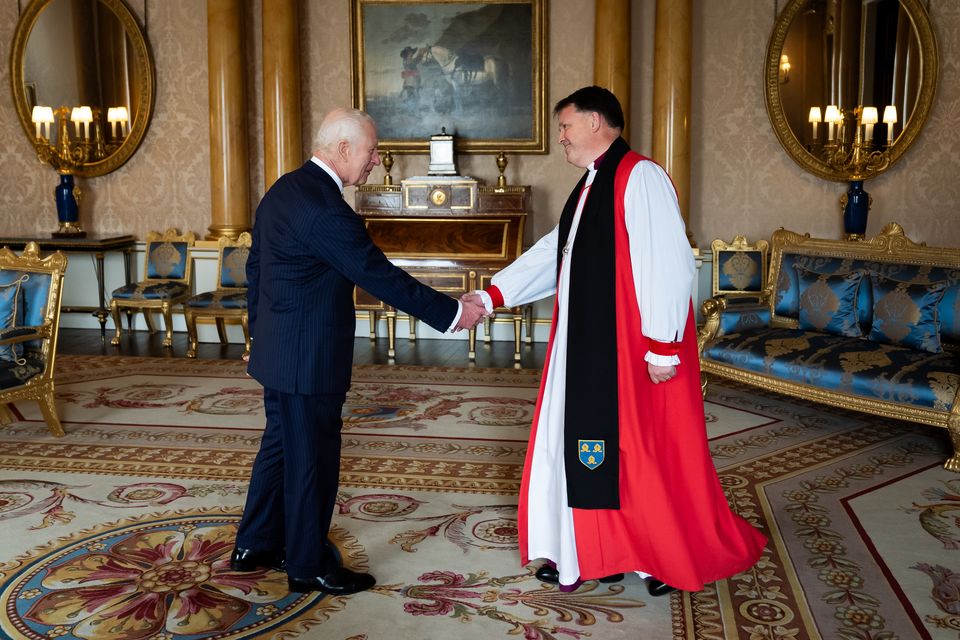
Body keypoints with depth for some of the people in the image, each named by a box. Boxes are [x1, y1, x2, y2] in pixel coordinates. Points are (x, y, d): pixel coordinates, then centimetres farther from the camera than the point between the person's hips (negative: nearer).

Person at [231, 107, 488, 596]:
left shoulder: (283, 190, 8)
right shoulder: (325, 209, -23)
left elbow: (255, 266, 14)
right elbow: (381, 277, -22)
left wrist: (259, 331, 23)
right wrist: (452, 313, -14)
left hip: (277, 351, 10)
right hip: (309, 359, -10)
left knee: (280, 446, 21)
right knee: (312, 459, 4)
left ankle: (255, 546, 34)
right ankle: (309, 566, 20)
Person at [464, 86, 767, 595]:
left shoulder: (640, 178, -14)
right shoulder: (590, 187, 15)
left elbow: (667, 265, -20)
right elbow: (551, 252, 18)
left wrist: (663, 346, -21)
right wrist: (492, 295, 11)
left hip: (632, 351, -9)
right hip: (589, 346, 9)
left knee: (644, 450, 3)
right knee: (586, 447, 13)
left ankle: (674, 558, 23)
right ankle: (596, 551, 28)